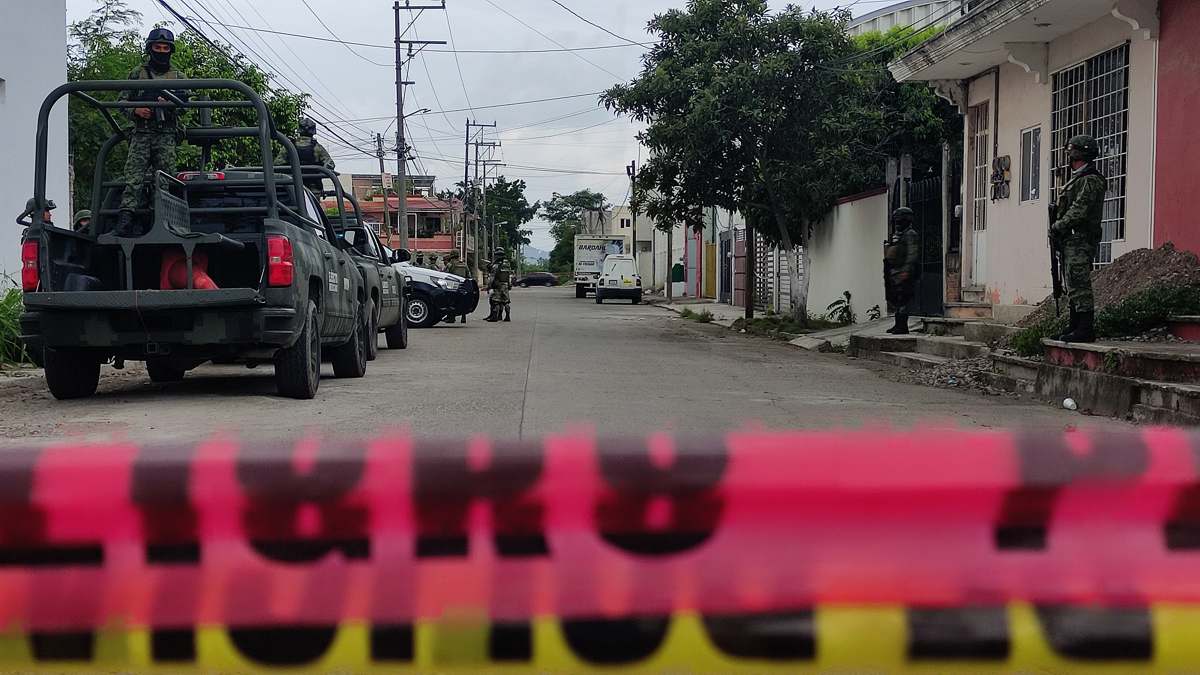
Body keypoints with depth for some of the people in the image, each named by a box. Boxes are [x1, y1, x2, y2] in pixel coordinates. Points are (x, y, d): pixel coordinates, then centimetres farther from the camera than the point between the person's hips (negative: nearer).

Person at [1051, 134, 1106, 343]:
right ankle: (1075, 326, 17)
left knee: (1080, 285, -12)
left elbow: (1078, 211, -19)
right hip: (1071, 240, 11)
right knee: (1073, 286, 12)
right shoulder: (1077, 179, 22)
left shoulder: (1090, 180, -12)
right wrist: (1057, 229, 10)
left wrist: (1057, 227, -14)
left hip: (1080, 240, -11)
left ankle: (1085, 330, -12)